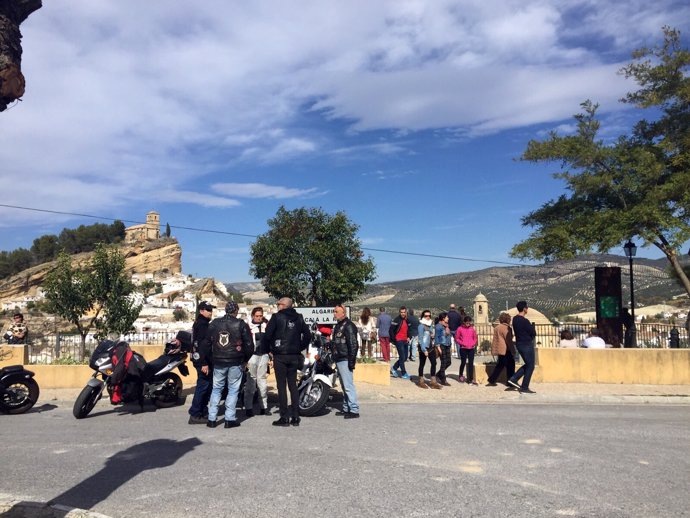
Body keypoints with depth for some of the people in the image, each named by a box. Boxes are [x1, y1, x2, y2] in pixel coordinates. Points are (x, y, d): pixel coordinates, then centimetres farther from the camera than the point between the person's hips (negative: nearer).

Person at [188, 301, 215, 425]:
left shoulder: (200, 323, 18)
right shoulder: (202, 324, -14)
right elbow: (201, 344, -22)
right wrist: (204, 363, -25)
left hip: (202, 360, 10)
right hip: (203, 361, -10)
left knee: (207, 386, 15)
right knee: (203, 386, -7)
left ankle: (203, 412, 22)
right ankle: (195, 415, -4)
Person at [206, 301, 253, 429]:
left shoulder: (214, 323, 3)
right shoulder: (241, 324, -6)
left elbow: (207, 342, 8)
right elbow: (249, 344, -5)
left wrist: (211, 357, 18)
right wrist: (245, 360, 8)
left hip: (218, 363, 3)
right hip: (236, 363, -3)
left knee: (216, 389, 13)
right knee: (233, 390, 6)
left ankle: (211, 419, 12)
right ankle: (230, 419, 6)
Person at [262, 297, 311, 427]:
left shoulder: (276, 317, -6)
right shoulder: (298, 318, 8)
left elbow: (267, 335, -11)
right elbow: (308, 335, 11)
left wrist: (266, 349, 4)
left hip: (280, 356, -5)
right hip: (294, 356, 5)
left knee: (282, 386, 0)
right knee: (293, 386, 9)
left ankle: (284, 418, 1)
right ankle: (295, 418, 10)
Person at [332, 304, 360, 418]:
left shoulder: (348, 326, -13)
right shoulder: (338, 325, 18)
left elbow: (353, 344, -19)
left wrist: (352, 361, -22)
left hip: (345, 360, -10)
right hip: (339, 360, 10)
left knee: (348, 385, -10)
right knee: (344, 386, 14)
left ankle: (354, 410, -7)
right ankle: (346, 409, 21)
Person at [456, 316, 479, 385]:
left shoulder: (473, 328, 6)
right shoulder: (460, 329, -2)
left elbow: (475, 338, 12)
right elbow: (457, 339, 1)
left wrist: (474, 343, -5)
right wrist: (462, 343, -11)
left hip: (471, 348, 2)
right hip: (463, 348, -2)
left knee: (471, 363, 1)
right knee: (463, 362, 6)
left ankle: (471, 379, 5)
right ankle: (460, 376, 29)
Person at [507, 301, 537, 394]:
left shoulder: (515, 319, 5)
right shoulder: (525, 321, -21)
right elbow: (534, 333, -13)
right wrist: (532, 325, 6)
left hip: (519, 344, 9)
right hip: (527, 345, -9)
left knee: (527, 364, 20)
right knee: (530, 366, 3)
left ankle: (513, 379, 11)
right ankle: (524, 388, 6)